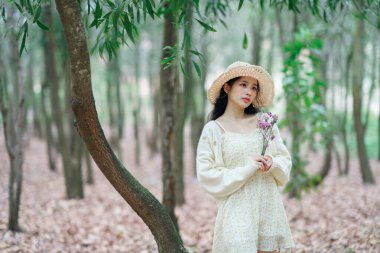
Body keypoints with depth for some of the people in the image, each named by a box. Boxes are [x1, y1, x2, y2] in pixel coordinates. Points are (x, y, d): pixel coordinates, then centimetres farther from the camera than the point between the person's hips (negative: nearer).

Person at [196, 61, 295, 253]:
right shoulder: (213, 130, -3)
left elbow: (285, 159, 11)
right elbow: (207, 176, -7)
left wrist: (273, 164, -10)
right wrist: (246, 170, -14)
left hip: (269, 208, 3)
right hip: (237, 212, -3)